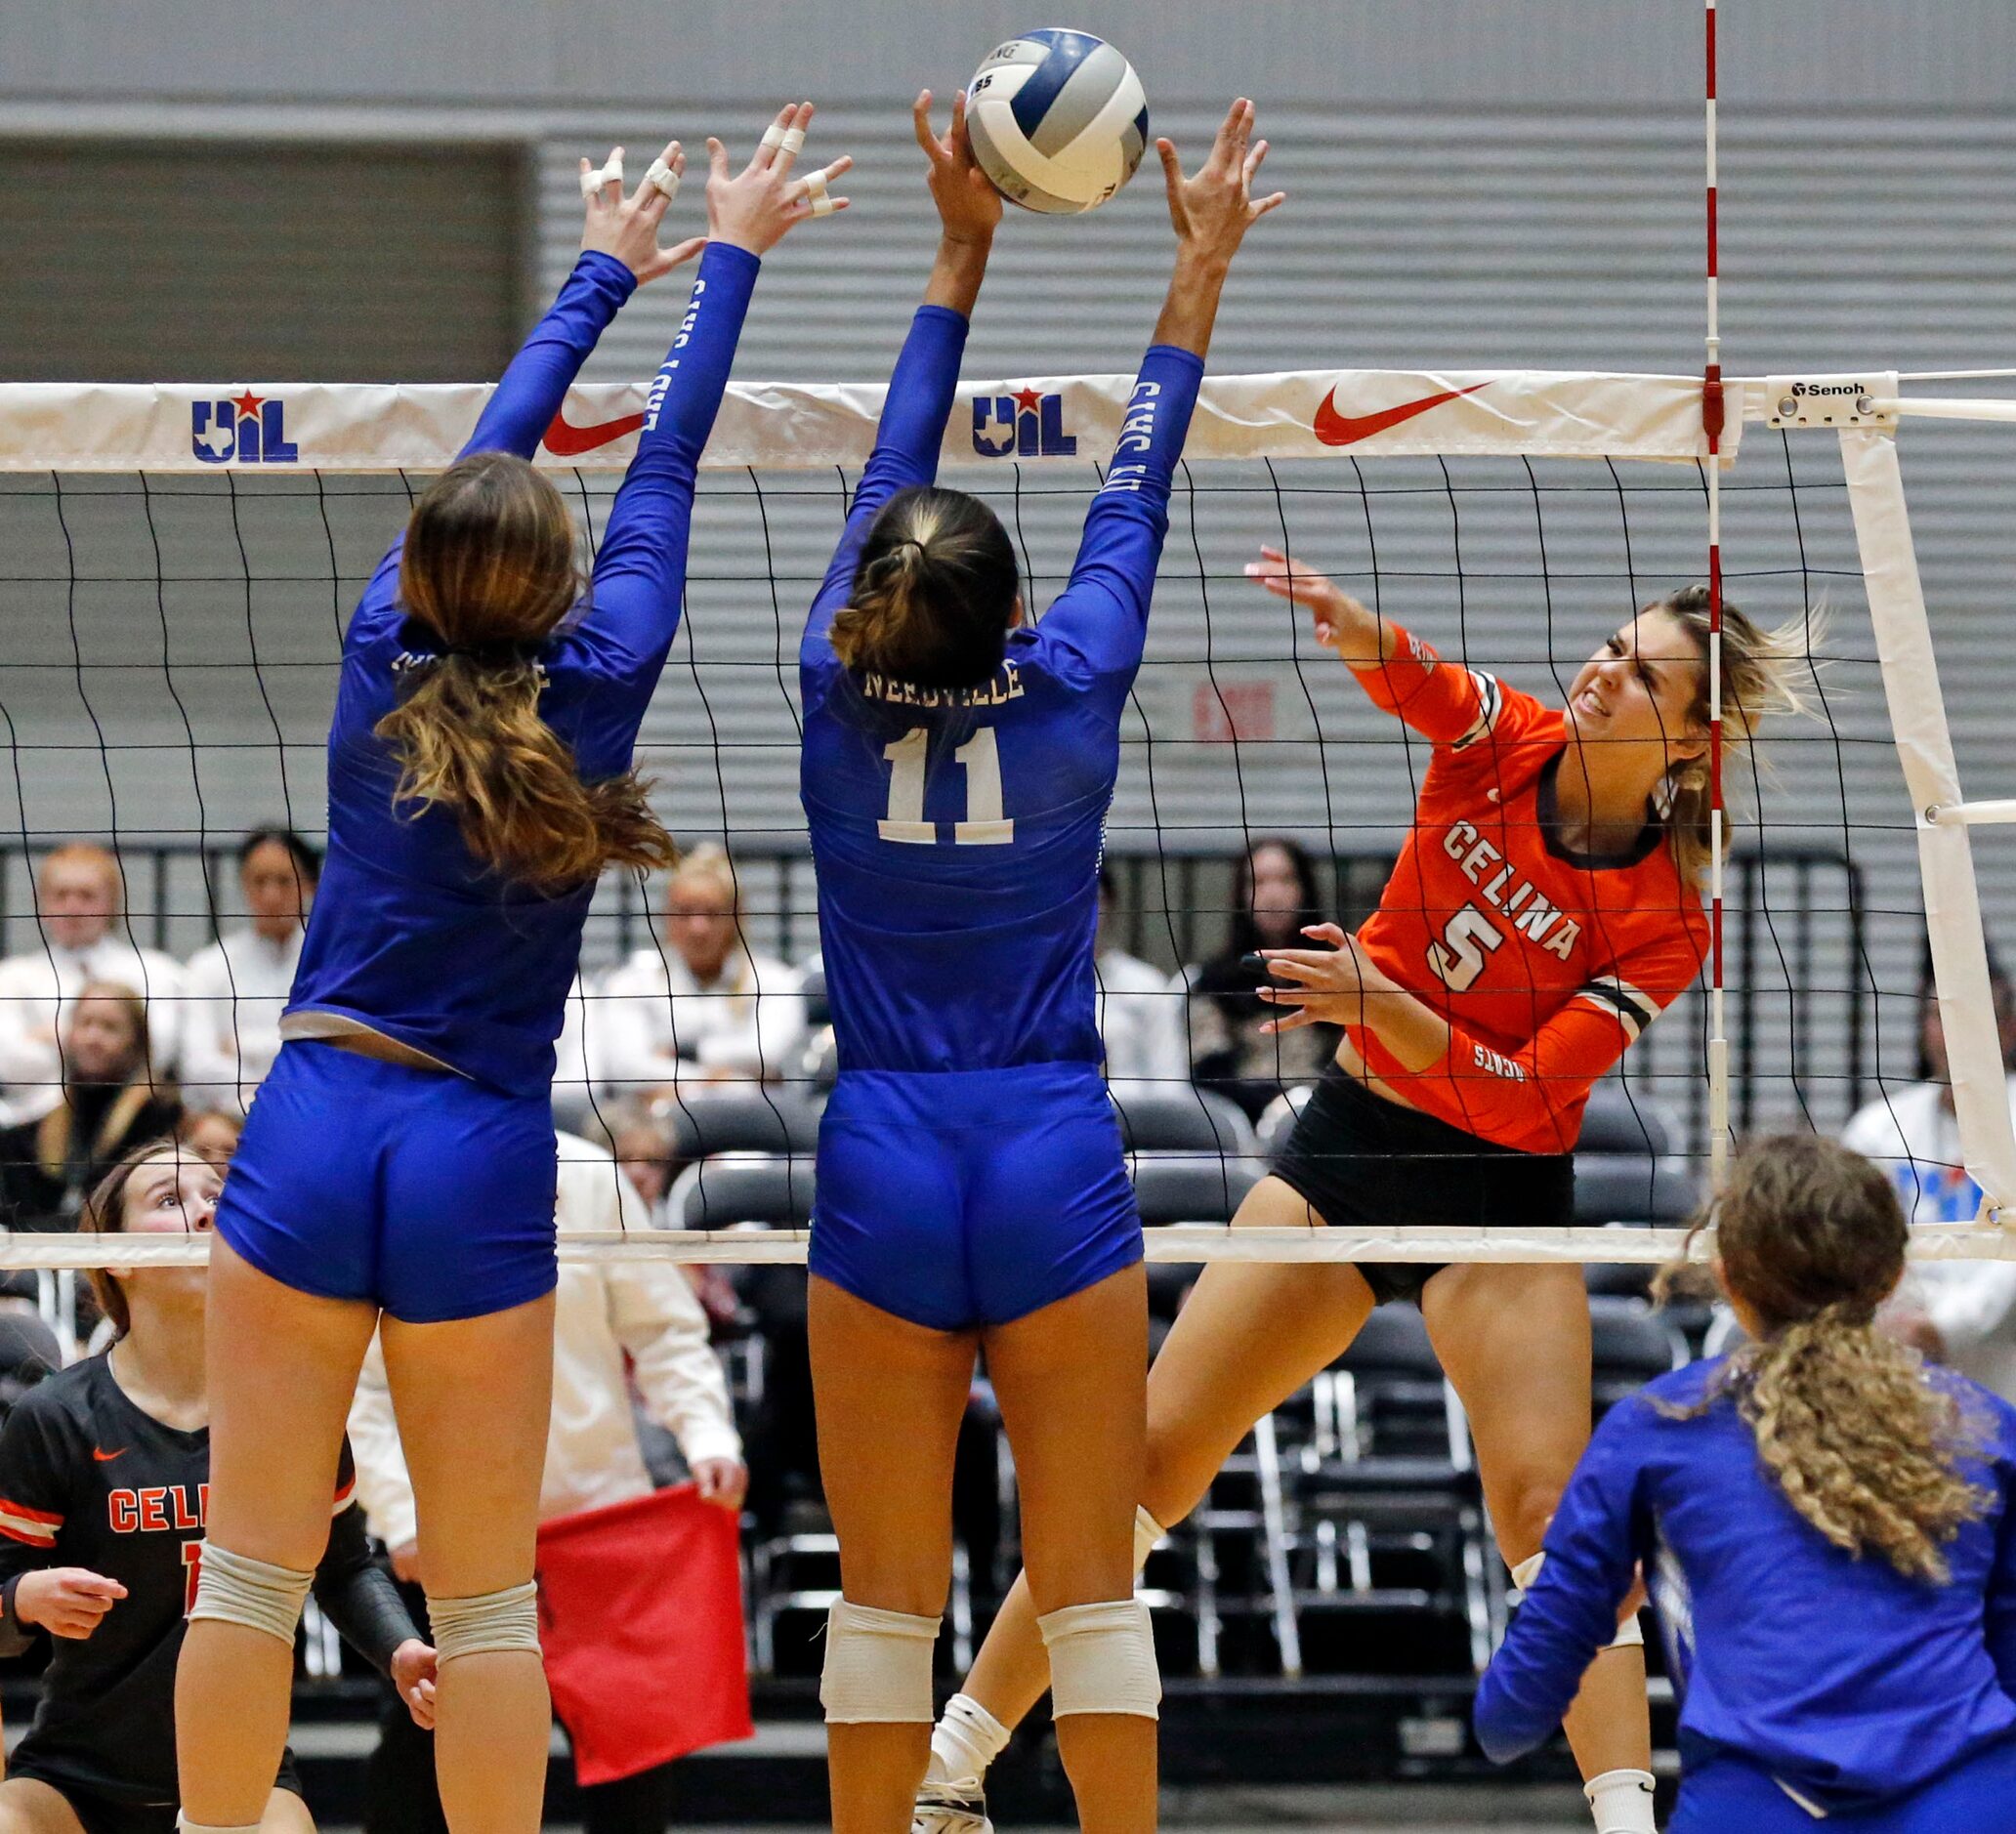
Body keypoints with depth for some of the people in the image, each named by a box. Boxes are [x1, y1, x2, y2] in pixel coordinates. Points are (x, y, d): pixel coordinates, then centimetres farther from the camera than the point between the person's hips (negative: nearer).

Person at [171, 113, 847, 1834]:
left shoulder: (383, 659, 1)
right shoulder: (594, 689, -4)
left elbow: (492, 457, 16)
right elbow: (664, 468, 8)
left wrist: (603, 274, 29)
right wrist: (729, 258, 21)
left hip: (312, 1129, 2)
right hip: (480, 1169, -2)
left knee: (251, 1569, 4)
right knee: (484, 1600, 4)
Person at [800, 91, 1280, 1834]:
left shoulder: (840, 693, -3)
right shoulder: (1070, 693, -6)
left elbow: (891, 475, 10)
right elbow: (1135, 495, 7)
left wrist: (963, 254, 18)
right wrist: (1202, 267, 17)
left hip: (881, 1172, 1)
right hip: (1057, 1165, -1)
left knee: (886, 1595, 4)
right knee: (1091, 1587, 1)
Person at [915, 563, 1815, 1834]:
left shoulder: (1668, 918, -14)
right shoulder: (1502, 740, -5)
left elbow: (1522, 1097, -19)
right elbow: (1408, 675, -27)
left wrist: (1384, 1004, -31)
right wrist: (1346, 619, -49)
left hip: (1497, 1192, -3)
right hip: (1346, 1143, 3)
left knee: (1547, 1498, -20)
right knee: (1155, 1451, 2)